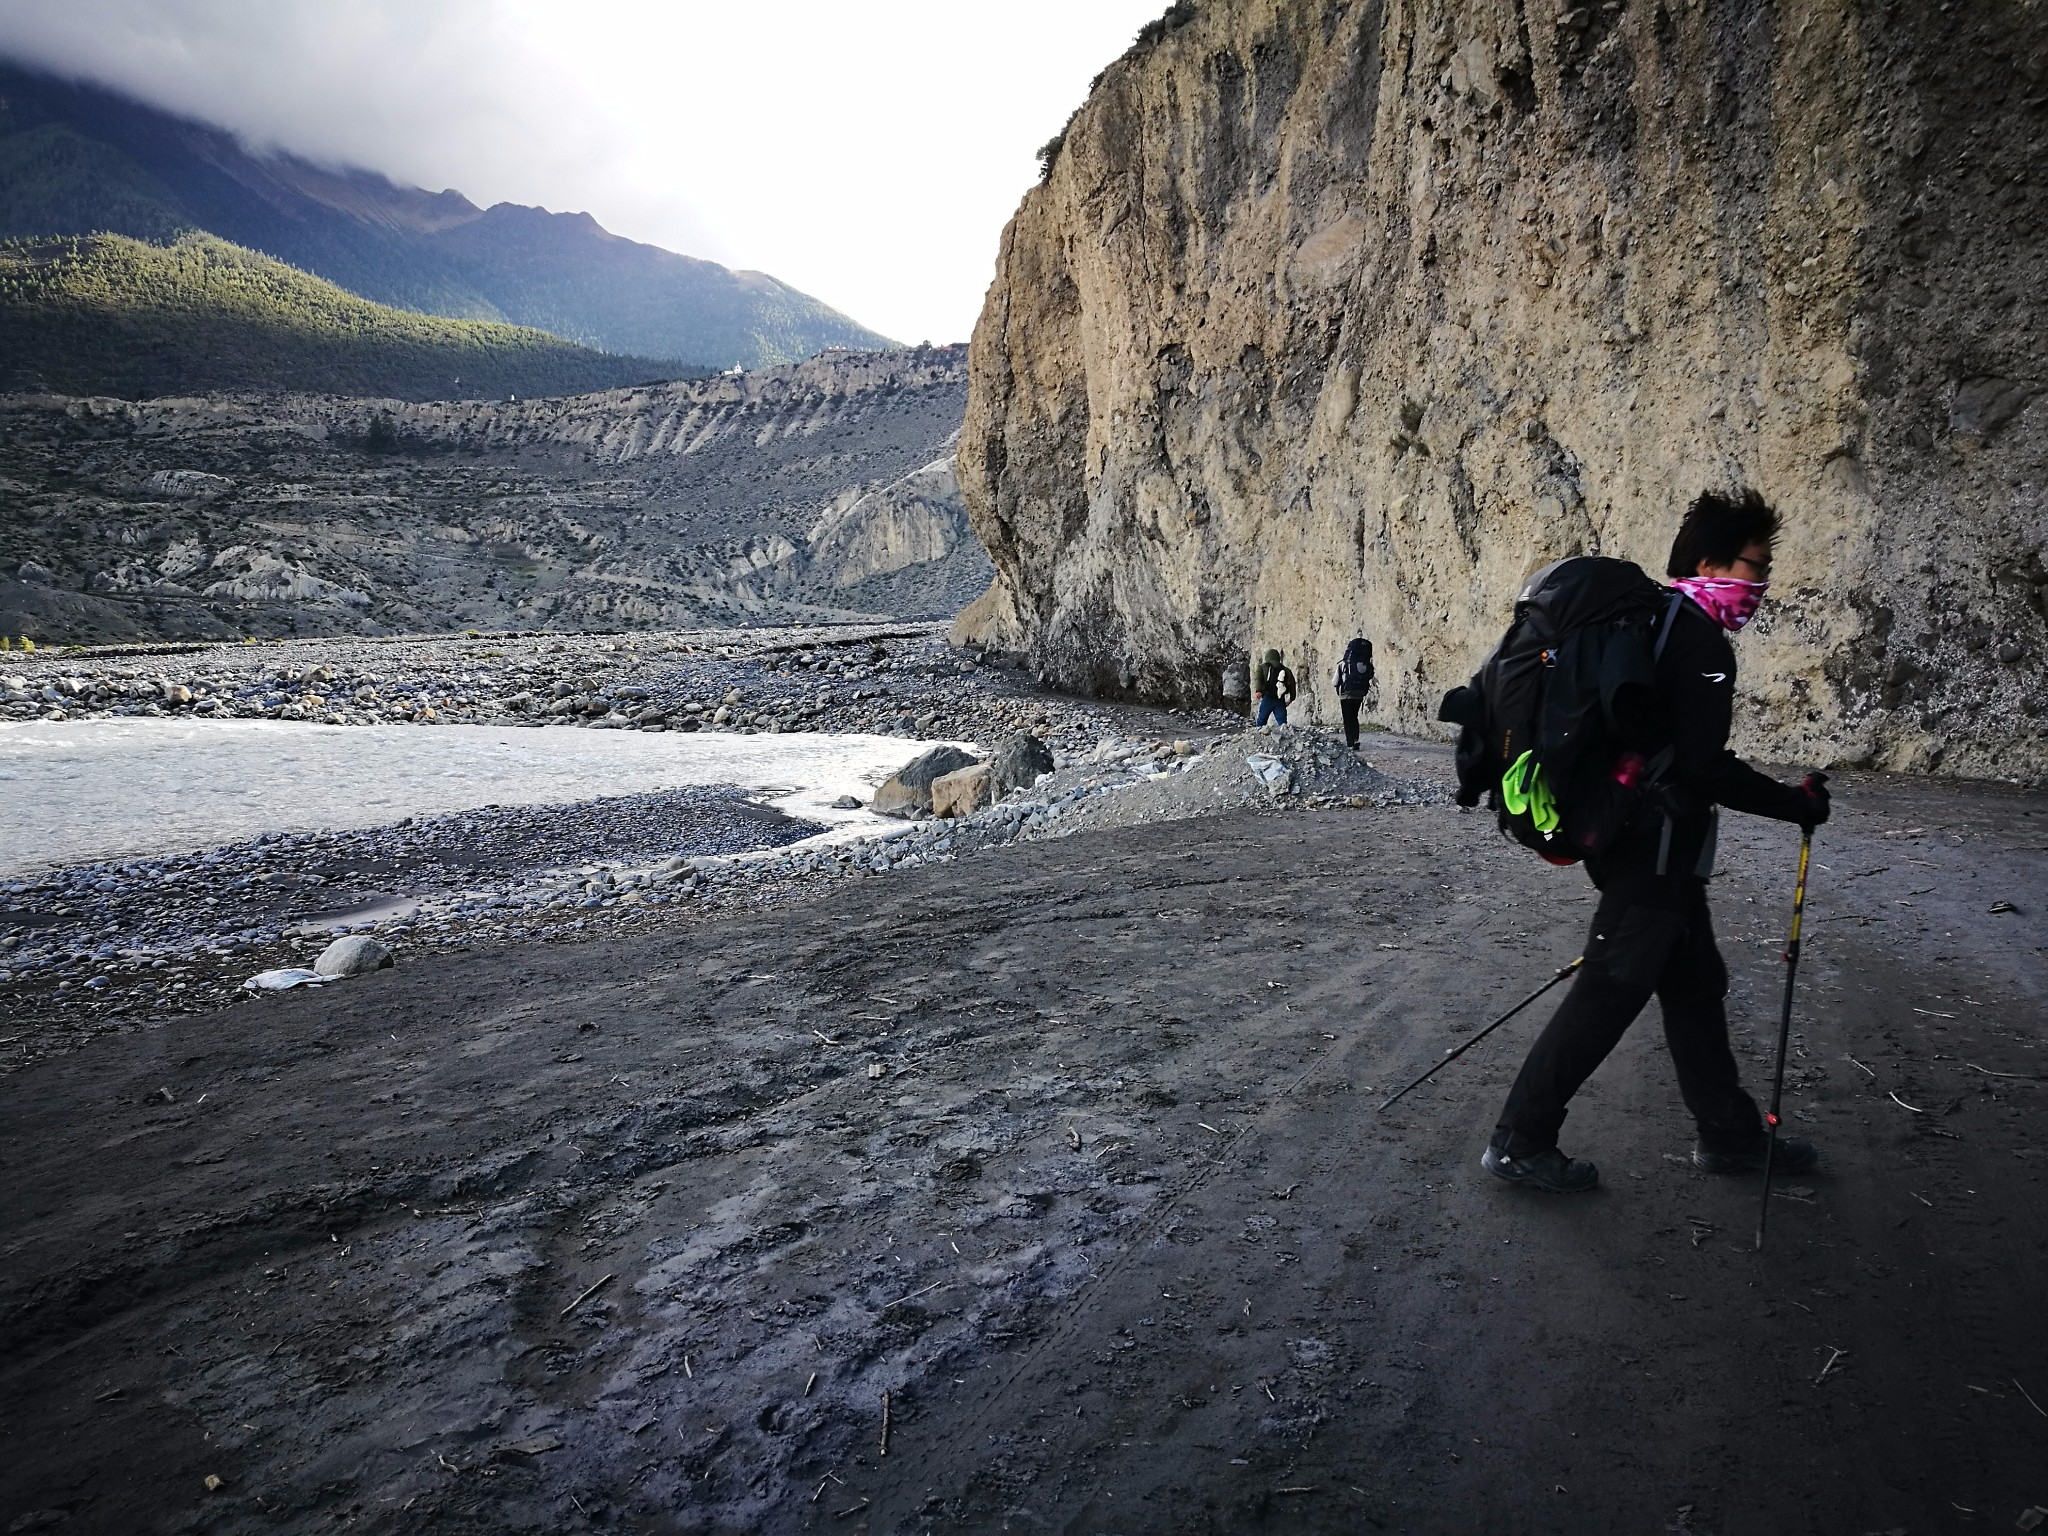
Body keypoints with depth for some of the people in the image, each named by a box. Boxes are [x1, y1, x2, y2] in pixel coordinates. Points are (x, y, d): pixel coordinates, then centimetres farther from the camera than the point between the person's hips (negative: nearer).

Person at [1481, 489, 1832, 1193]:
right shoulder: (1704, 645, -17)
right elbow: (1706, 768, -22)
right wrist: (1798, 804, -9)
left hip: (1633, 842, 11)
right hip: (1658, 853, -10)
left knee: (1696, 983, 19)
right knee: (1607, 995, -4)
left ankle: (1730, 1134, 33)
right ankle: (1519, 1143, 5)